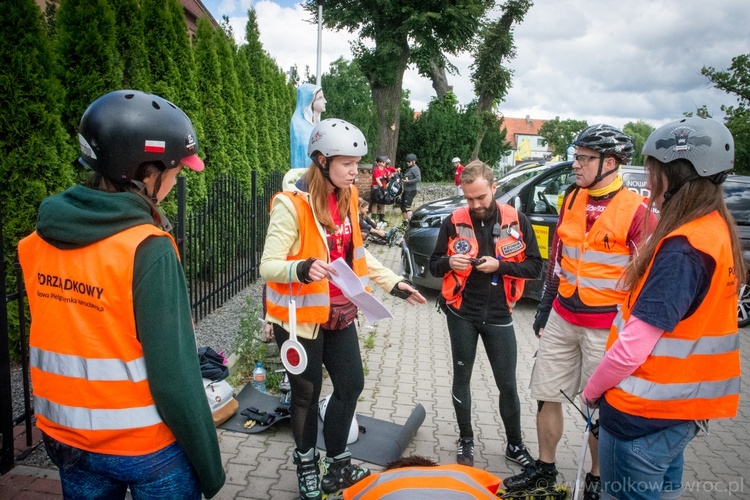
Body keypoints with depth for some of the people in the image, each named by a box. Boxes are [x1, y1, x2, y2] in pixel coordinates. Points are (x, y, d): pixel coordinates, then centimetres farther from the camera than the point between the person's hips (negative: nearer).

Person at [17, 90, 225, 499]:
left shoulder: (39, 240, -5)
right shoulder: (149, 250, -23)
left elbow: (49, 345, 0)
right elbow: (174, 375, -22)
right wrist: (208, 465, -12)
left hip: (66, 439, 6)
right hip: (145, 446, -5)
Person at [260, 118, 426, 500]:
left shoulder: (346, 197, 2)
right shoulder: (292, 203, -20)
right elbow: (268, 266, -21)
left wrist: (393, 284, 13)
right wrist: (303, 269, -41)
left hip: (339, 312, 7)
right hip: (301, 317, -7)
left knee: (351, 384, 14)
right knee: (307, 393, 10)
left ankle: (337, 467, 33)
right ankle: (307, 466, 35)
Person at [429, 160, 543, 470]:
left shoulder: (517, 222, -6)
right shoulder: (454, 223, -6)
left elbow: (535, 266, -4)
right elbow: (433, 265, 0)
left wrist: (500, 265, -20)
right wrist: (449, 262, -23)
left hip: (498, 315, 0)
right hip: (461, 313, 1)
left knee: (507, 384, 9)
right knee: (462, 379, 12)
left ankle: (515, 445, 28)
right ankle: (466, 440, 31)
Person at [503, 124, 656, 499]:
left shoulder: (637, 211, -12)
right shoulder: (572, 201, 7)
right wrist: (544, 310, 15)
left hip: (607, 326, -5)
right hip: (562, 318, 6)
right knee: (547, 397, 12)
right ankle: (544, 469, 31)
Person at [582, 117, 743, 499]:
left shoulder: (682, 248, -26)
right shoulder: (719, 230, 3)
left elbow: (633, 346, -27)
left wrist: (592, 389, -9)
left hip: (644, 415, -9)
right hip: (684, 407, 9)